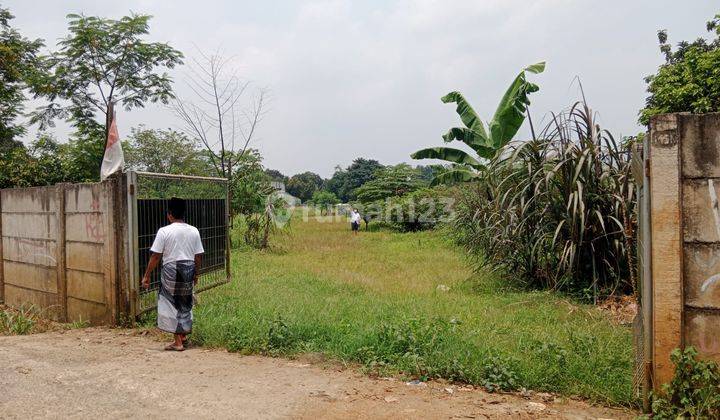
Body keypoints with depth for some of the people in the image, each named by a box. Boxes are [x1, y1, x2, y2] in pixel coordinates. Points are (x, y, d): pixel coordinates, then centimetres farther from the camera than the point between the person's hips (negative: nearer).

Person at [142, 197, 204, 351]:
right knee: (186, 304, 18)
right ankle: (184, 336, 28)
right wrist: (195, 274, 19)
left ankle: (178, 342, 7)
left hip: (171, 271, -4)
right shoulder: (194, 231, 2)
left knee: (172, 305, 5)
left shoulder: (164, 231, -10)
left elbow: (155, 256, -9)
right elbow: (198, 256, 5)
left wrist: (147, 275, -1)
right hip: (188, 270, 4)